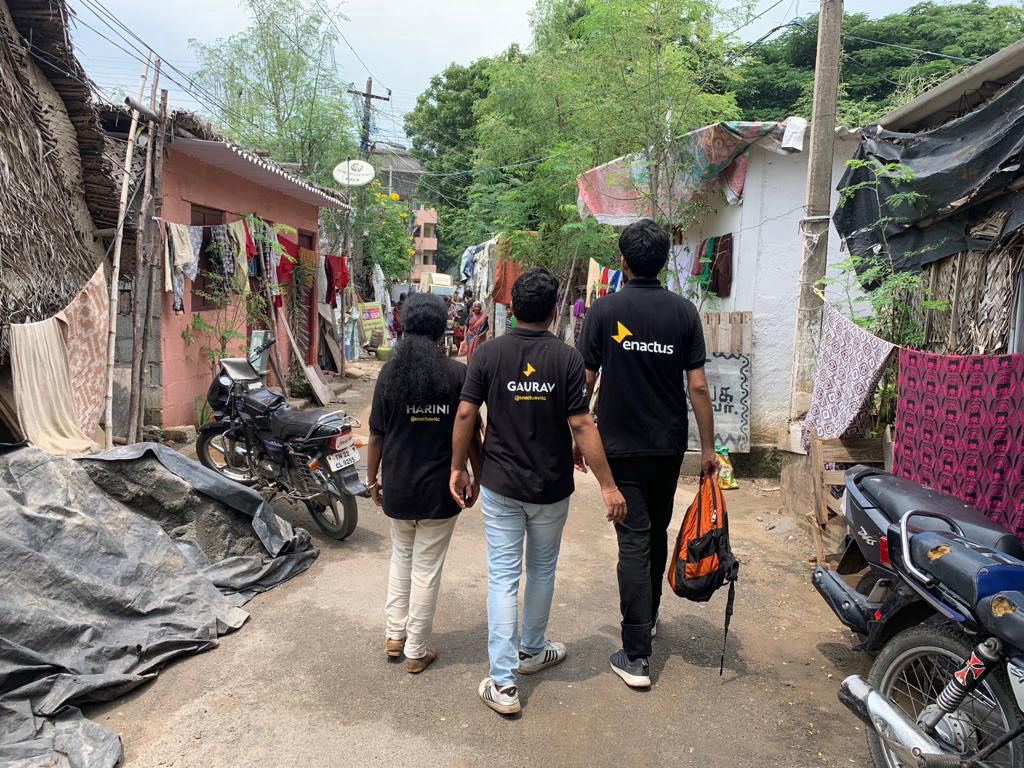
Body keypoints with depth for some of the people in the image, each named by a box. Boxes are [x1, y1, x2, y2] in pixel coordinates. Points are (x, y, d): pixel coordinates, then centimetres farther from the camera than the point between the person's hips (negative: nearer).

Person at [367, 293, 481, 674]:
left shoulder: (390, 373, -5)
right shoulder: (458, 374, -11)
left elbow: (377, 435, -1)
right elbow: (471, 435, -6)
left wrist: (372, 478, 12)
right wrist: (478, 479, 7)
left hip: (397, 486, 2)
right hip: (440, 489, -2)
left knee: (401, 556, 24)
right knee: (426, 566, 9)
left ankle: (395, 634, 28)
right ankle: (416, 651, 21)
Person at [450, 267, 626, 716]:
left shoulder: (488, 354, -6)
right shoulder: (566, 358, -11)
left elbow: (465, 415, -6)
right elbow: (581, 425, -14)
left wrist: (457, 468, 7)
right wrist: (607, 485, -8)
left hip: (499, 485, 0)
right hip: (550, 488, 0)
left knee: (503, 576, 5)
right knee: (542, 571, 19)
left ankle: (503, 682, 4)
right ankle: (531, 650, 38)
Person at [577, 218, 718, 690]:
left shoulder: (605, 310, -8)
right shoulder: (684, 312, -2)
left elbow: (585, 382, -7)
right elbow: (697, 387, -4)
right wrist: (708, 447, 3)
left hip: (621, 445, -3)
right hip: (669, 444, 3)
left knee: (633, 541, -1)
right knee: (657, 534, 20)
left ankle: (636, 655, 0)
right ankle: (647, 619, 38)